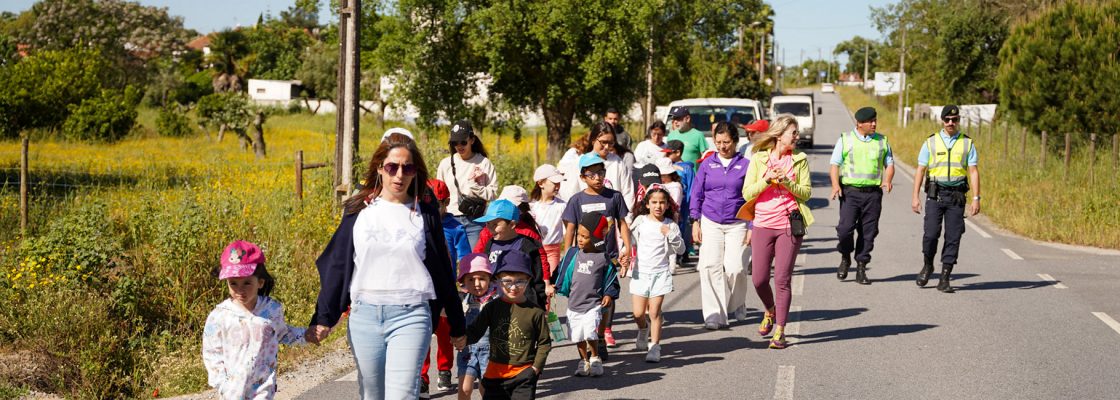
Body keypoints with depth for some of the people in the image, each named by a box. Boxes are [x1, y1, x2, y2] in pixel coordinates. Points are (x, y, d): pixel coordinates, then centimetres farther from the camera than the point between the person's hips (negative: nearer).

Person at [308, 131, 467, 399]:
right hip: (364, 315, 2)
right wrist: (323, 317, 4)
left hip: (411, 316, -2)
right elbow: (337, 265, 9)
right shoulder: (359, 210, 6)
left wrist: (457, 325, 15)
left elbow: (443, 273, 10)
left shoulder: (426, 214, 5)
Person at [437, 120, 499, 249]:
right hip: (451, 220, 2)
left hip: (475, 221, -2)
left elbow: (493, 194, -4)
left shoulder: (484, 163, -1)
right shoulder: (445, 164, 5)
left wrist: (473, 184, -15)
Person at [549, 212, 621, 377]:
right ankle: (584, 361, 28)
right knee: (578, 337, 9)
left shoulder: (603, 258, -6)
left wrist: (609, 295, -9)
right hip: (574, 303, 4)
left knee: (590, 333, -17)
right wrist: (556, 288, 12)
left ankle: (595, 358, 6)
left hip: (593, 303, -4)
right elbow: (563, 272, 14)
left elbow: (611, 278, 2)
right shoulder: (572, 254, 2)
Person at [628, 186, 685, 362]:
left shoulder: (670, 225, 0)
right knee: (638, 313, 3)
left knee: (654, 311, -7)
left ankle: (654, 347, 0)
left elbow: (680, 249, -2)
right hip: (641, 272, 2)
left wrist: (670, 234, -16)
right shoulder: (640, 221, 3)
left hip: (660, 273, -2)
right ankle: (644, 329, 37)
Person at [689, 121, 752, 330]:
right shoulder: (707, 164, 7)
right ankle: (715, 314, -8)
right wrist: (695, 222, 5)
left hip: (737, 224, -1)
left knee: (735, 268, -9)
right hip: (710, 223, 2)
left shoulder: (745, 165, 2)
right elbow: (697, 194, 11)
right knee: (710, 266, -11)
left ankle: (738, 305, 21)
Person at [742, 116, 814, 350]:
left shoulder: (800, 159, 4)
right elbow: (747, 193, 0)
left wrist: (787, 182, -15)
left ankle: (780, 330, 3)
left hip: (790, 225, -1)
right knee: (759, 279, 2)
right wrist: (767, 180, -15)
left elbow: (806, 192, 1)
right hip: (763, 224, 1)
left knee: (782, 279, -4)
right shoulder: (758, 159, 2)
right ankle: (770, 311, 33)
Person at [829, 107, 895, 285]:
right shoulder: (845, 139, 4)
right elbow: (834, 165, 2)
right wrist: (835, 184, -15)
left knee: (868, 232, 2)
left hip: (873, 192, 2)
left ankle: (861, 269, 11)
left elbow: (889, 164, 16)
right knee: (845, 227, -14)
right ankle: (845, 259, 13)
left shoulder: (882, 141, 12)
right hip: (850, 191, -2)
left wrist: (887, 180, -5)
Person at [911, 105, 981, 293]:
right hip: (935, 194, -1)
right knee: (931, 233, -10)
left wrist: (976, 198, -6)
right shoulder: (931, 142, 6)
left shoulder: (967, 143, 6)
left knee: (953, 237, -1)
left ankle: (945, 278, 5)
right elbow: (920, 170, 6)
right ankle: (928, 265, 17)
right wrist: (915, 197, -1)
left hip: (957, 196, 1)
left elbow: (973, 172, 3)